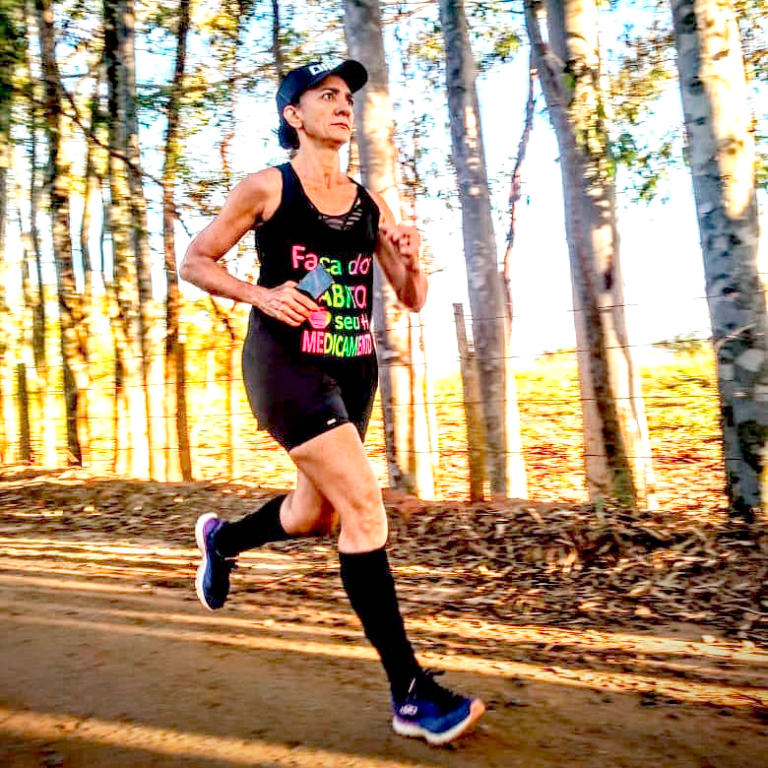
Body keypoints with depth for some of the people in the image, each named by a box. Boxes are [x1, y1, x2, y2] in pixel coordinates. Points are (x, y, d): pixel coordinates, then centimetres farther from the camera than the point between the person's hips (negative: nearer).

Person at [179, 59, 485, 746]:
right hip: (287, 361, -6)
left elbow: (414, 301, 11)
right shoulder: (268, 188, -1)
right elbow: (194, 261, 3)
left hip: (354, 368, 7)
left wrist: (413, 262, -11)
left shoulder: (370, 204, 11)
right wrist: (260, 295, -13)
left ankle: (223, 538, 49)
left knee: (316, 515, 16)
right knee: (364, 507, -17)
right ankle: (411, 693, -7)